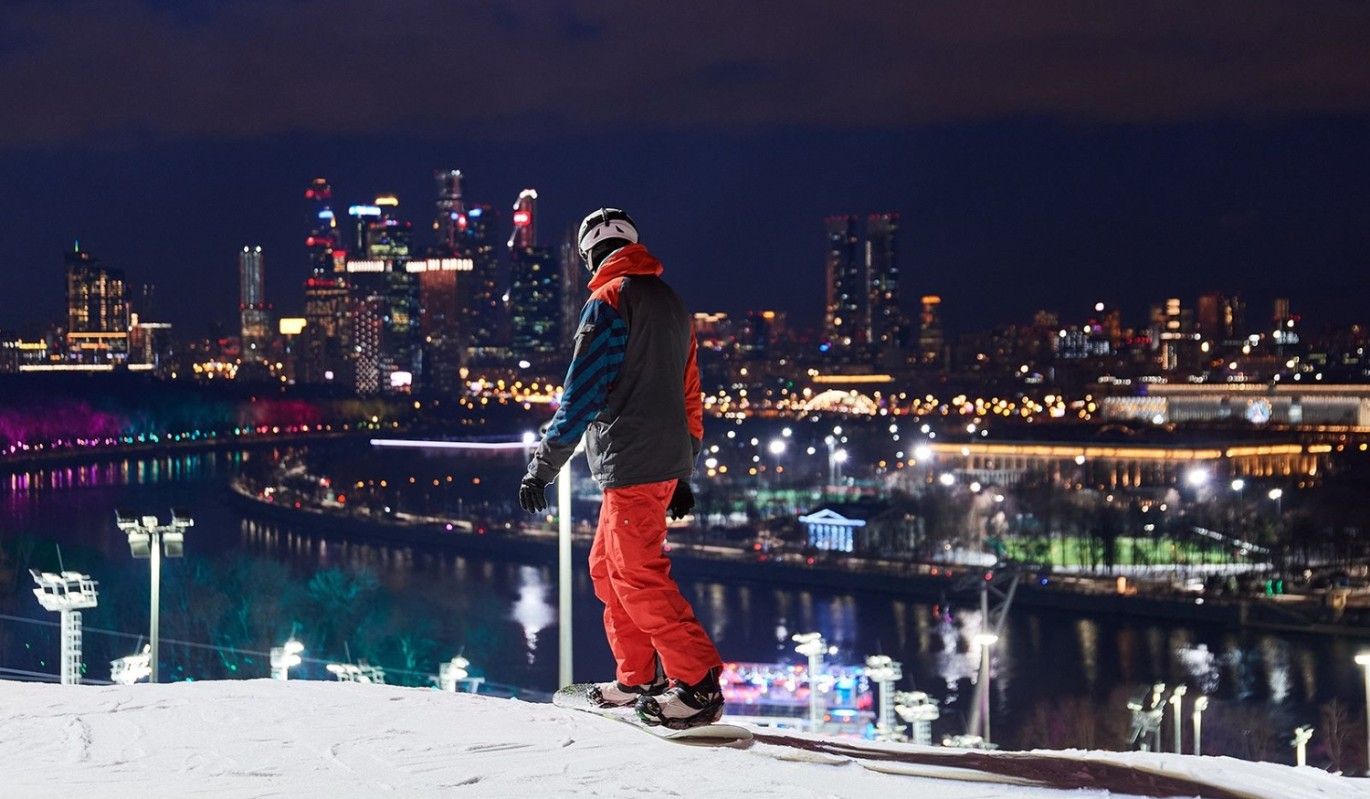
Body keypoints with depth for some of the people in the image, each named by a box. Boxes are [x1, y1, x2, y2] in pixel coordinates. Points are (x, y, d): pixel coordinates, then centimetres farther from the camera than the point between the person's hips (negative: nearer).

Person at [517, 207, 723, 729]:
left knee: (637, 575, -9)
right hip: (666, 462, 9)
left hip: (631, 463, -9)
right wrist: (682, 476, 25)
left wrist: (543, 466, -11)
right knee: (607, 568, 17)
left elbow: (581, 393, -14)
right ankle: (638, 679, 20)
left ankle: (699, 685, -13)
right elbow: (689, 396, 22)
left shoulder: (609, 299, -8)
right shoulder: (670, 302, 19)